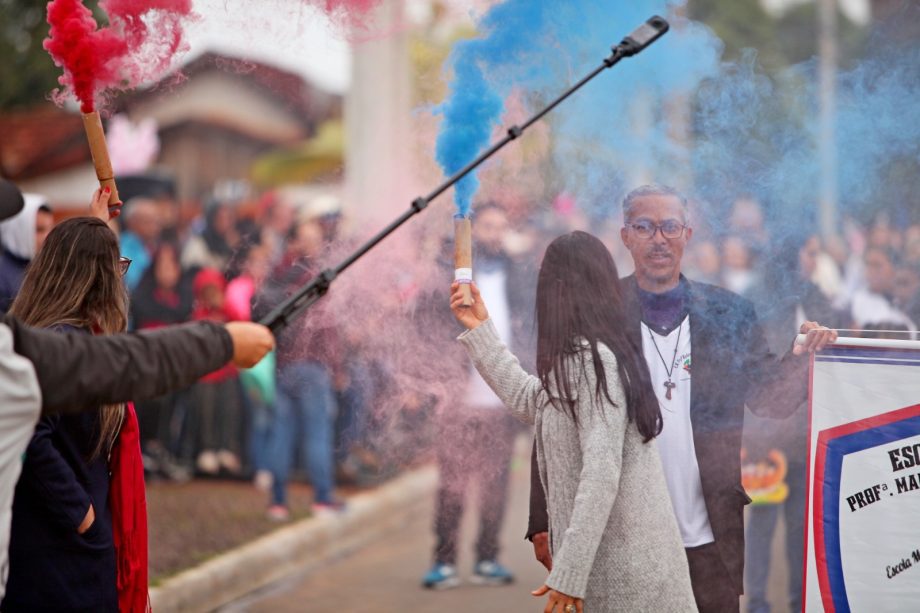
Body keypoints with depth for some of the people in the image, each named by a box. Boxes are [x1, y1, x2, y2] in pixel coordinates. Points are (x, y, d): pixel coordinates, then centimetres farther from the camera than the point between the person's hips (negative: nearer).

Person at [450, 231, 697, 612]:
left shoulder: (593, 359, -17)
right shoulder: (590, 357, 13)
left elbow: (601, 472, -24)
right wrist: (480, 329, 28)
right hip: (614, 555, 9)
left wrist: (568, 574, -25)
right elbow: (527, 400, 29)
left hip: (617, 566, -9)